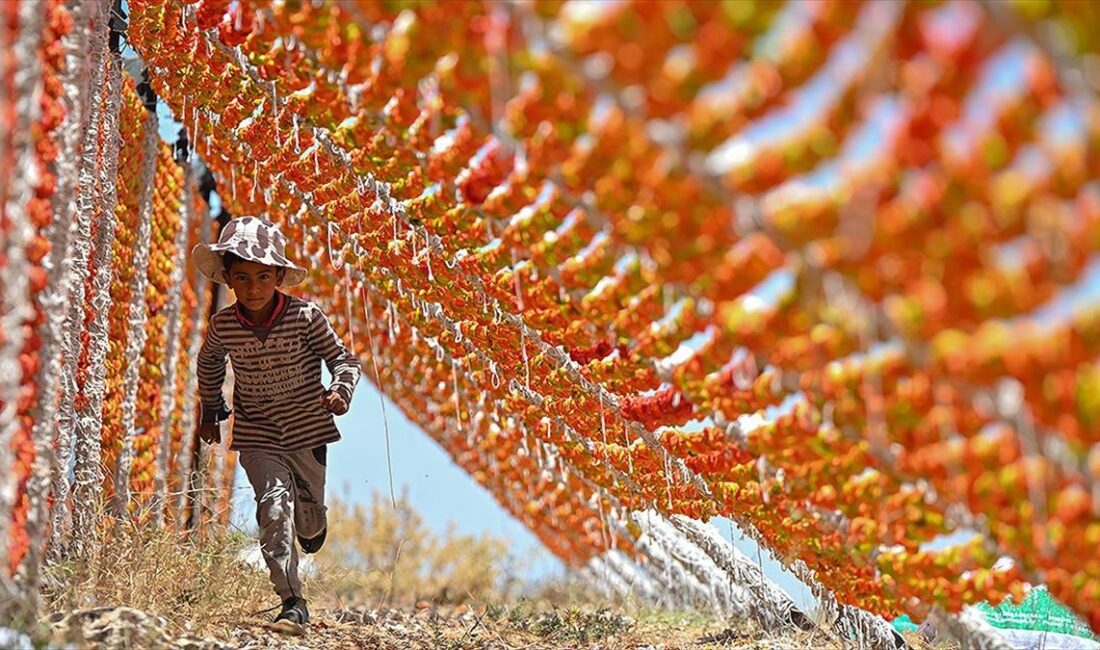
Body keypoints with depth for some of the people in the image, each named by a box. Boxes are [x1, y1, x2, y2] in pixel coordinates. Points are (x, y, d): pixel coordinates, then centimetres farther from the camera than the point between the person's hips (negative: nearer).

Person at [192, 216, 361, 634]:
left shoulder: (306, 316, -15)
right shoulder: (223, 326, -8)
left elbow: (343, 359, -6)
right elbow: (209, 363, 14)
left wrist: (340, 390, -25)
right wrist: (210, 410, 21)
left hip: (307, 430, 0)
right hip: (256, 435, 0)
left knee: (308, 515, 14)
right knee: (274, 505, -19)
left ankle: (312, 526, 55)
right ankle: (292, 603, -18)